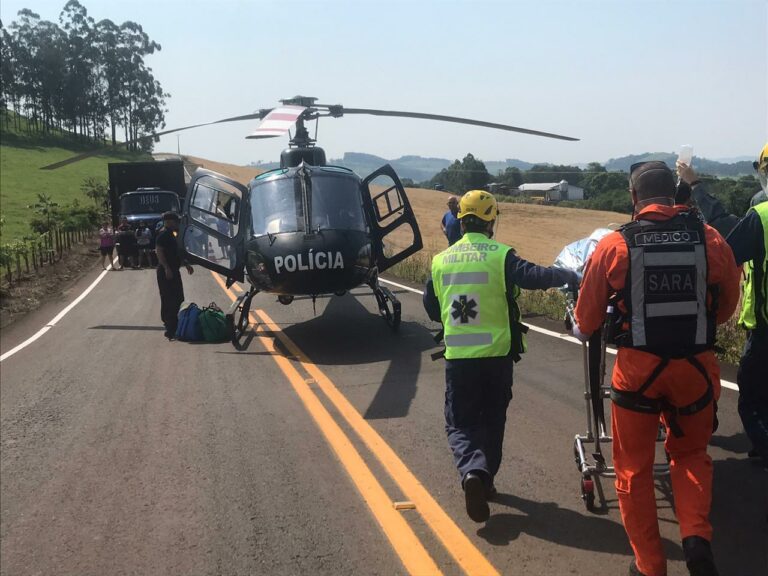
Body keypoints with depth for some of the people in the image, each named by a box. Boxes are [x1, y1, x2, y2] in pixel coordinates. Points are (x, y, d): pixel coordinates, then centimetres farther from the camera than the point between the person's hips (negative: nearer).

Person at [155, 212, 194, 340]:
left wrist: (186, 265, 24)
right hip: (166, 272, -10)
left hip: (173, 271, 10)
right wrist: (166, 268, -29)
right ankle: (170, 329, -8)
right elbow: (159, 252, -22)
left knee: (178, 299, 14)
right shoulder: (163, 235, -13)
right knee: (168, 300, -9)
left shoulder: (171, 235, 19)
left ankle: (173, 326, 24)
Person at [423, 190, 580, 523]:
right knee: (492, 421, 17)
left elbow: (430, 306, 13)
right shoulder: (500, 255, -8)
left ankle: (471, 471, -17)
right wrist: (571, 276, -5)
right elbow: (533, 276, -20)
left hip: (457, 355, 2)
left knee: (460, 424, 8)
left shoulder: (440, 260, 4)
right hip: (496, 353, -2)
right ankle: (485, 477, 20)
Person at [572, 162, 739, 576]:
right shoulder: (710, 240, -4)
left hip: (637, 368, -1)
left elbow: (587, 317, 2)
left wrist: (583, 331, 25)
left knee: (634, 468, 15)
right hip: (696, 366, 2)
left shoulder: (615, 245, -8)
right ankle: (696, 535, 4)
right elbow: (727, 305, 12)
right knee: (690, 455, 24)